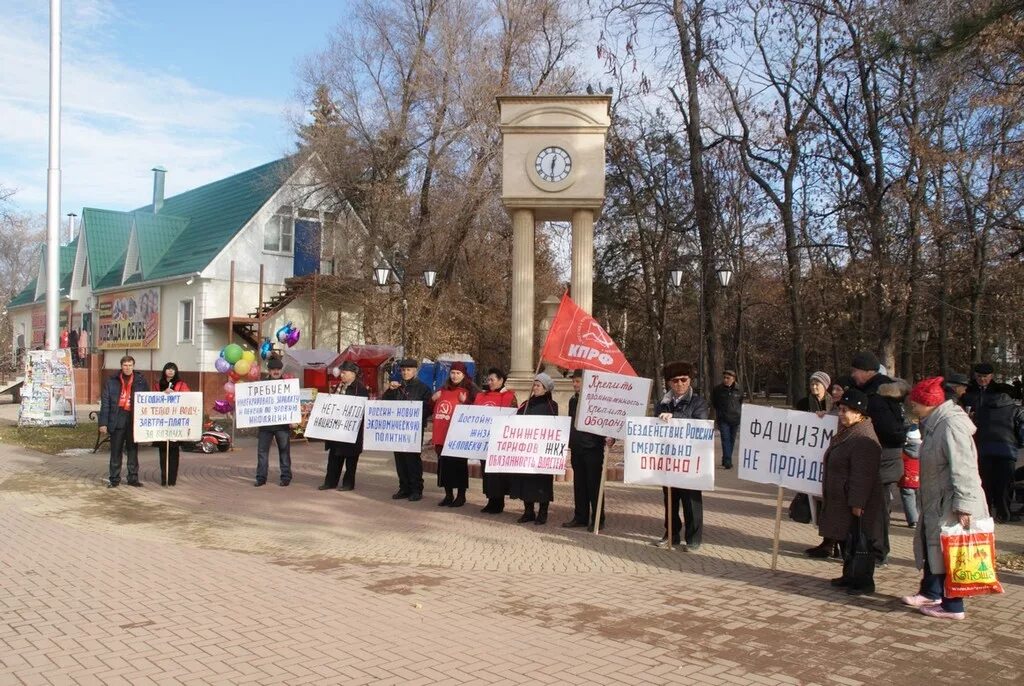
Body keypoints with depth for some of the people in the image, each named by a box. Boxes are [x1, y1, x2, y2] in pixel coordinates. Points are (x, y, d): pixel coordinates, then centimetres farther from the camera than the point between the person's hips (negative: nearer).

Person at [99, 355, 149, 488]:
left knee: (133, 451, 9)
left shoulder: (141, 382, 4)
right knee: (116, 451, 6)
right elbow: (105, 403, 1)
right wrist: (103, 422, -5)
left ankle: (133, 478, 17)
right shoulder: (112, 381, 2)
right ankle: (114, 479, 14)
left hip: (134, 421, 1)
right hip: (117, 420, -1)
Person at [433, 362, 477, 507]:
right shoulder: (443, 390, 15)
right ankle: (448, 495, 19)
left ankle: (461, 495, 9)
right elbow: (434, 410, 25)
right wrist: (433, 400, 7)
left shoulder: (469, 391, -2)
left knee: (459, 465, -1)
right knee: (444, 465, 9)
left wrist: (465, 402, -22)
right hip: (442, 434, 6)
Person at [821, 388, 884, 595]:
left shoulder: (863, 438, -22)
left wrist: (857, 503, -25)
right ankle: (850, 576, 29)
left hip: (857, 503, -10)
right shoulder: (846, 432, 12)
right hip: (842, 501, 10)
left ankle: (864, 582, 10)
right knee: (847, 540, 18)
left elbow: (862, 475, -25)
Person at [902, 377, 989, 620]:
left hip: (952, 506, -10)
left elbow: (963, 469, -27)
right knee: (931, 547, 20)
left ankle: (953, 607, 10)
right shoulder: (934, 424, 12)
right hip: (936, 503, 10)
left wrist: (963, 506, -28)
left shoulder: (951, 426, -22)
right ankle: (931, 593, 35)